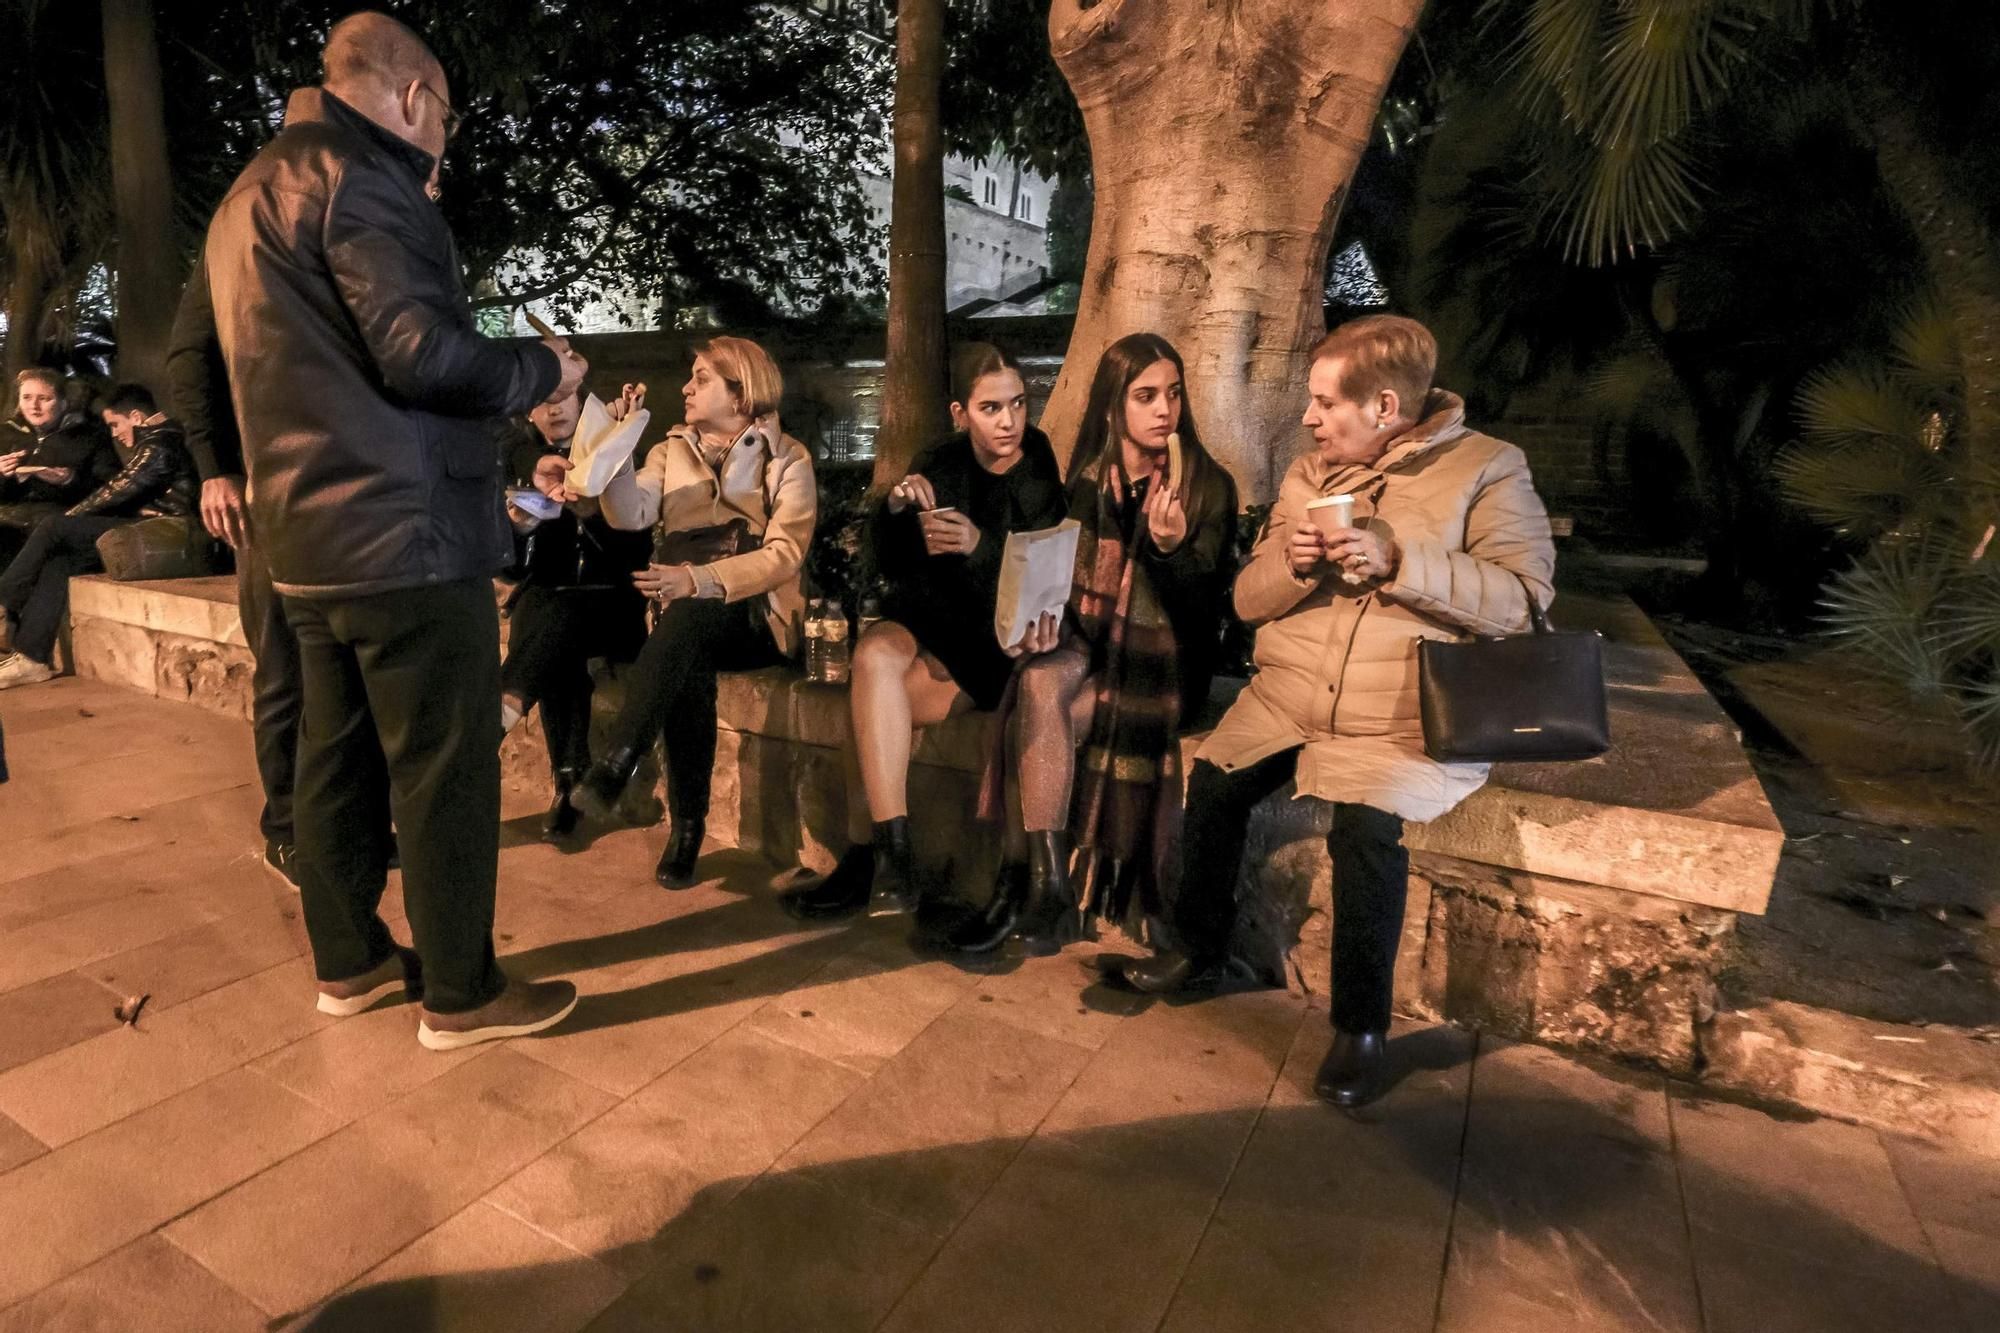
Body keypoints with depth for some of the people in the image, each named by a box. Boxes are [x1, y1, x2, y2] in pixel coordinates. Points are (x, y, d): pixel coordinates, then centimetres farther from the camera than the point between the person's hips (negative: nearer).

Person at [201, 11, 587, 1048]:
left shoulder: (249, 192, 22)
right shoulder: (358, 174, -10)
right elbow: (425, 353, -19)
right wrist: (543, 370, -4)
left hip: (308, 537, 10)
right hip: (407, 534, -10)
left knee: (338, 755, 15)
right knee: (444, 769, -2)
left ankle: (349, 962, 28)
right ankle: (460, 994, 9)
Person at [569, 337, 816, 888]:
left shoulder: (788, 458, 5)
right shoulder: (672, 449, 19)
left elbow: (785, 552, -10)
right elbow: (630, 513, 1)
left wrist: (701, 580, -23)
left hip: (753, 614, -3)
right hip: (684, 615, 3)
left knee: (688, 616, -36)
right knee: (690, 664, -33)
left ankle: (613, 768, -39)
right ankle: (686, 829, -26)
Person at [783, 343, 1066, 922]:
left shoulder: (1048, 470, -3)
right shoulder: (938, 465, 8)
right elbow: (893, 570, 8)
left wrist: (982, 545, -25)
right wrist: (895, 510, -12)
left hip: (1008, 646, -4)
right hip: (934, 625, 4)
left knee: (869, 701, -25)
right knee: (875, 654, -31)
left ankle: (862, 863, -11)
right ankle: (893, 849, -29)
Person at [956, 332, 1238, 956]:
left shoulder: (1210, 485, -4)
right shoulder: (1087, 480, 5)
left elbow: (1202, 607, -8)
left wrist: (1172, 546, -27)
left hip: (1163, 659, -3)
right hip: (1090, 642, 3)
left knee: (1040, 716, -27)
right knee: (1039, 682, -31)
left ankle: (1039, 885, -11)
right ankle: (1046, 883, -29)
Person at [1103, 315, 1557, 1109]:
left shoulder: (1488, 469, -1)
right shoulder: (1309, 474, 13)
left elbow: (1524, 599, -12)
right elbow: (1248, 599, 11)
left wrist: (1397, 559, -20)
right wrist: (1292, 565, -11)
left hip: (1408, 712, -4)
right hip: (1291, 691, 5)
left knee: (1365, 823, -28)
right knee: (1214, 778, -16)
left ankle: (1362, 1026, -7)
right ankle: (1198, 950, 6)